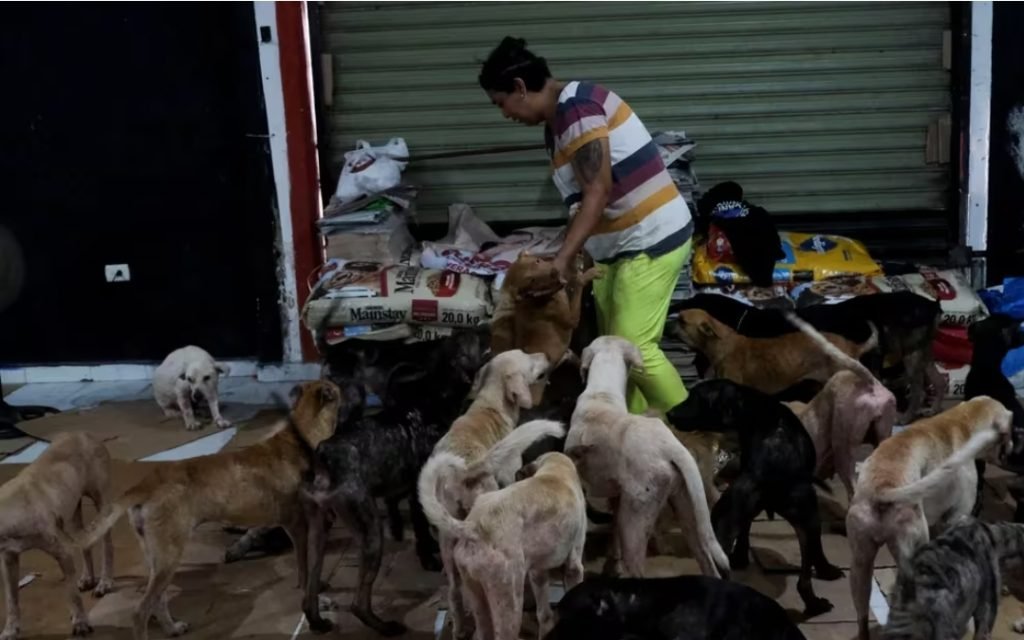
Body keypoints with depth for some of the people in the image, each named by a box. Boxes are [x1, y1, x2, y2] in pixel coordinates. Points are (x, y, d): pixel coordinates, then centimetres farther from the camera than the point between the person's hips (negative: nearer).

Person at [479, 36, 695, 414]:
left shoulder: (577, 106, -17)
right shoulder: (557, 122, 13)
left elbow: (598, 192, -23)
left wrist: (561, 261, -25)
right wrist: (570, 261, 14)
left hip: (652, 239, -10)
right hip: (621, 246, 10)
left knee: (634, 346, -11)